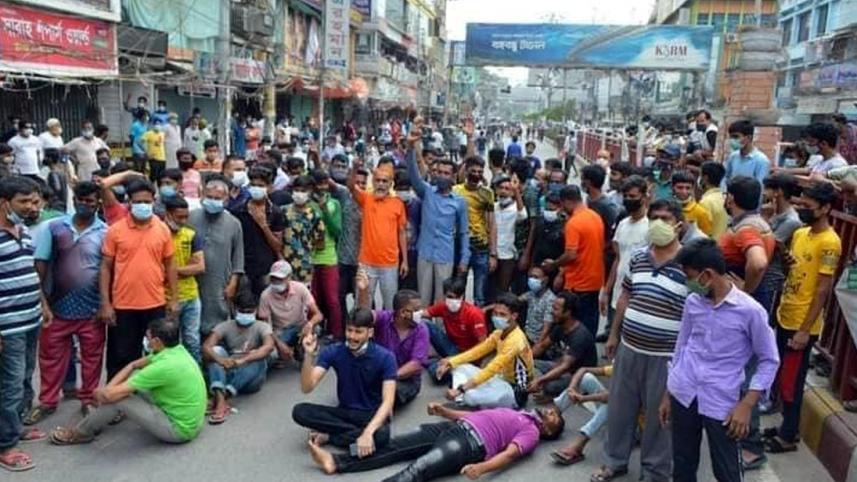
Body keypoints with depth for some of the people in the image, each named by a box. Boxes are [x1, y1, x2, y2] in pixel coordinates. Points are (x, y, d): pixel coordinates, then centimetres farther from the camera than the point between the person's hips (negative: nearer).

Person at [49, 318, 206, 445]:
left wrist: (98, 393, 1)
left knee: (118, 398, -11)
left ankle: (81, 433, 15)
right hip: (191, 421, 9)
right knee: (135, 376, 11)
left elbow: (111, 394, -22)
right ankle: (97, 422, 26)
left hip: (179, 429, -9)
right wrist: (107, 389, 0)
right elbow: (133, 365, 11)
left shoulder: (163, 367, -28)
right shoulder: (177, 349, -3)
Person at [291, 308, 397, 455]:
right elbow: (307, 387, -14)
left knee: (381, 435, -39)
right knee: (299, 411, -21)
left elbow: (388, 401, -23)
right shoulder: (333, 351, -8)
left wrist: (368, 432, -39)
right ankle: (357, 433, -19)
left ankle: (328, 435, -15)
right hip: (344, 412, 3)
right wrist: (309, 355, -31)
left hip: (372, 415, -3)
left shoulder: (384, 357, -16)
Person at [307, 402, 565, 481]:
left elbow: (509, 454, -12)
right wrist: (443, 410, 16)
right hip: (455, 427, 9)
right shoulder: (514, 413, 33)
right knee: (395, 446, -5)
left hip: (472, 443, -9)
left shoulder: (532, 432, 8)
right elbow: (472, 414, 31)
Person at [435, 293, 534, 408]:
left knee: (471, 395, -34)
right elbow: (478, 351, 5)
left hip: (515, 392, -9)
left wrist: (460, 389, -39)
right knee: (460, 367, 0)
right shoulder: (499, 332, 3)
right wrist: (450, 363, -9)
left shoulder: (515, 339, -26)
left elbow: (492, 369, -35)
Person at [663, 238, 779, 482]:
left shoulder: (750, 311, -13)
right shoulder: (692, 302, 2)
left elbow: (769, 361, -4)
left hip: (721, 403, -4)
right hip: (683, 395, 4)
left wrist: (746, 405, -12)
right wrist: (667, 395, 14)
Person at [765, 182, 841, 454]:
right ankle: (786, 427, 32)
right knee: (783, 377, 17)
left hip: (802, 325, -8)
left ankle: (788, 437, 18)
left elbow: (823, 290, -18)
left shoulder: (829, 243, -18)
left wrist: (805, 330, -18)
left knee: (791, 382, 4)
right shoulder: (800, 233, 8)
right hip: (784, 317, 8)